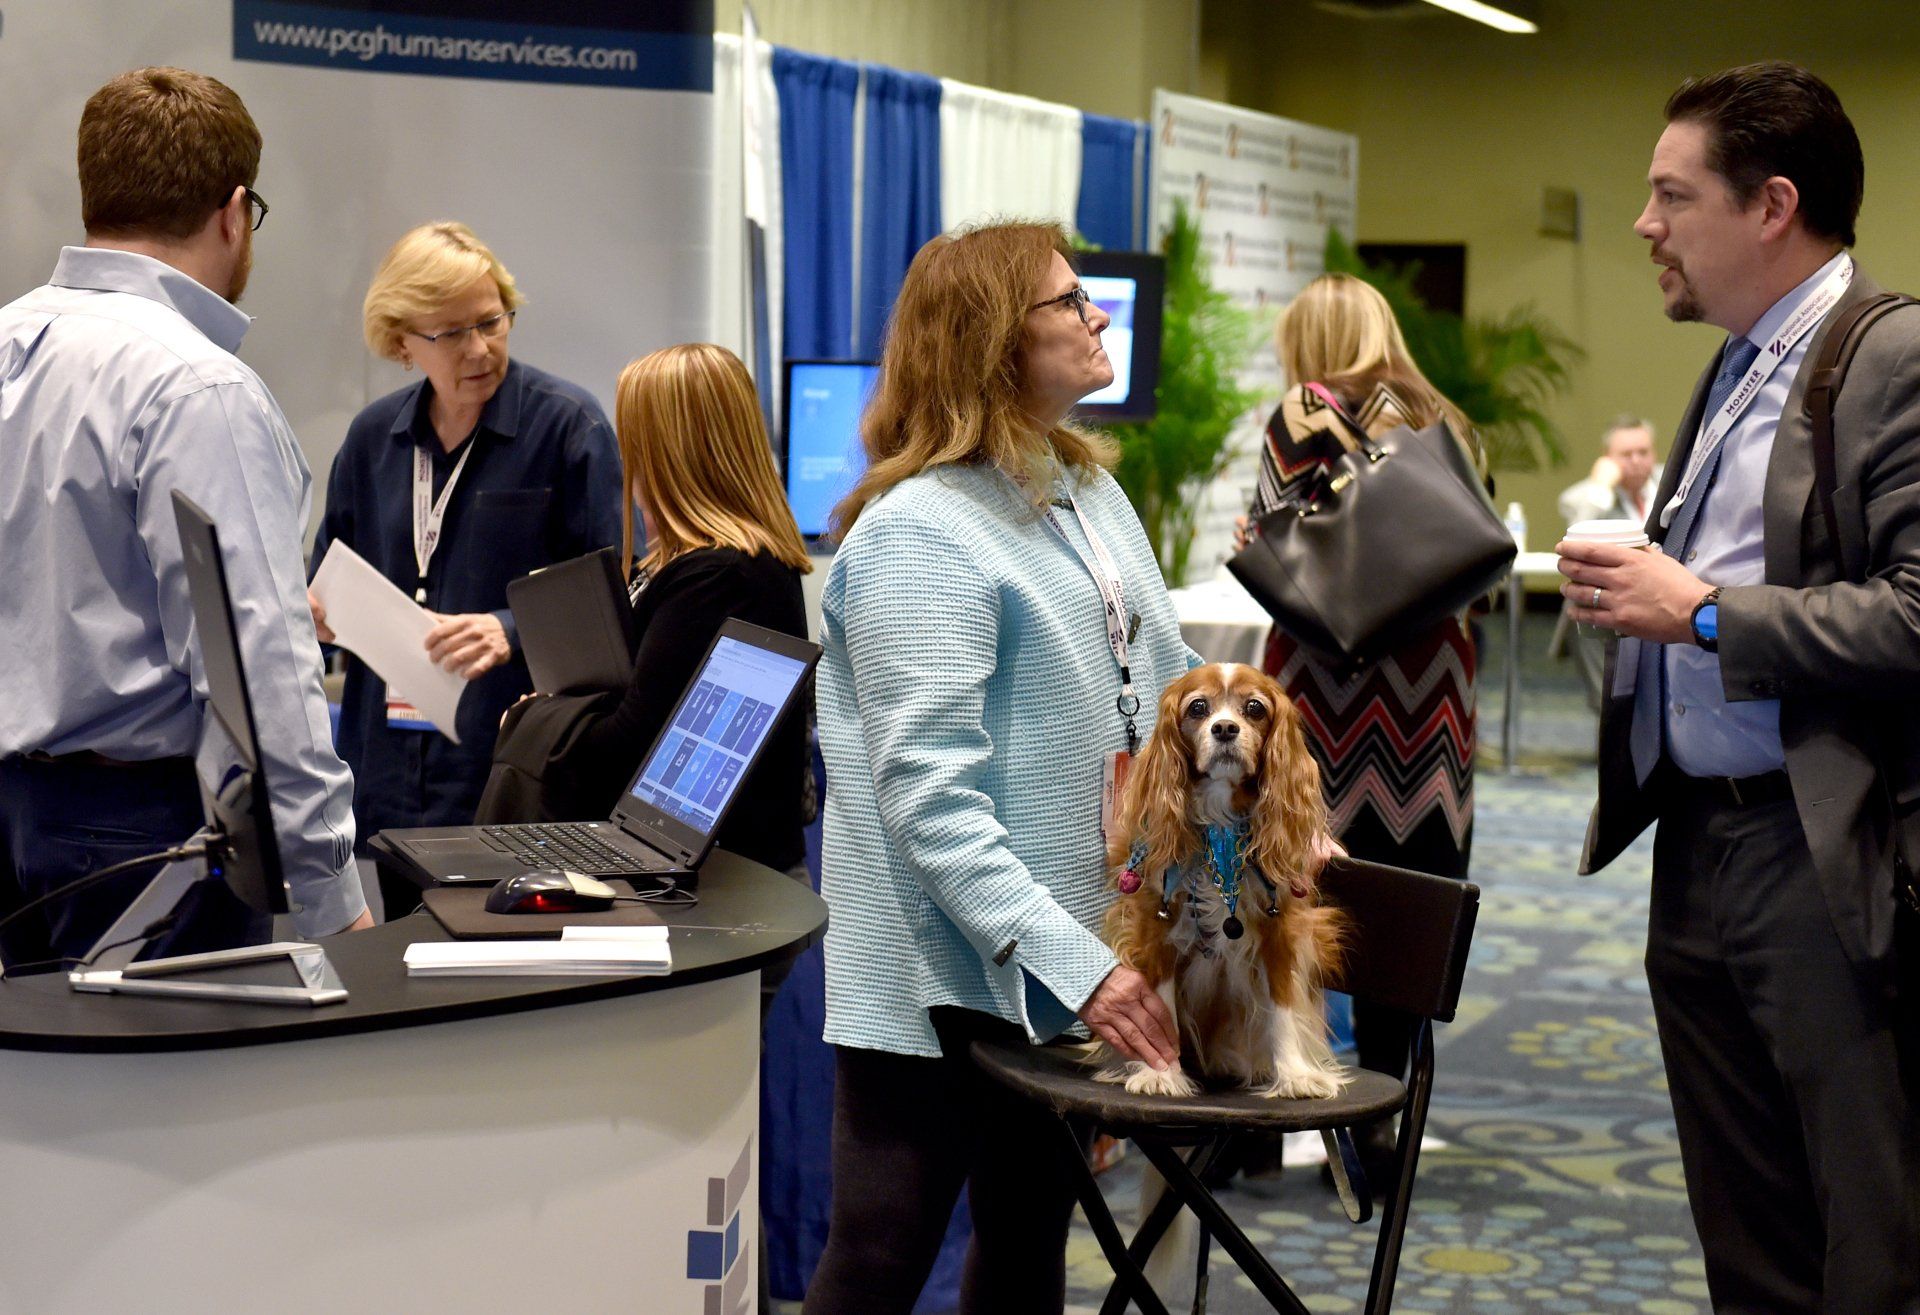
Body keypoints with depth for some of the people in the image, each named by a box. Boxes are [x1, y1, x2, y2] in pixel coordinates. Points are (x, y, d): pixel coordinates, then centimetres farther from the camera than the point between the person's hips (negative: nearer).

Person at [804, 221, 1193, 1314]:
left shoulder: (1093, 493, 9)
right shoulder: (917, 534, -18)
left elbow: (1165, 700, 16)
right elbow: (933, 802, -24)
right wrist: (1073, 964, -28)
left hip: (1084, 953, 8)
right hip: (947, 975, -8)